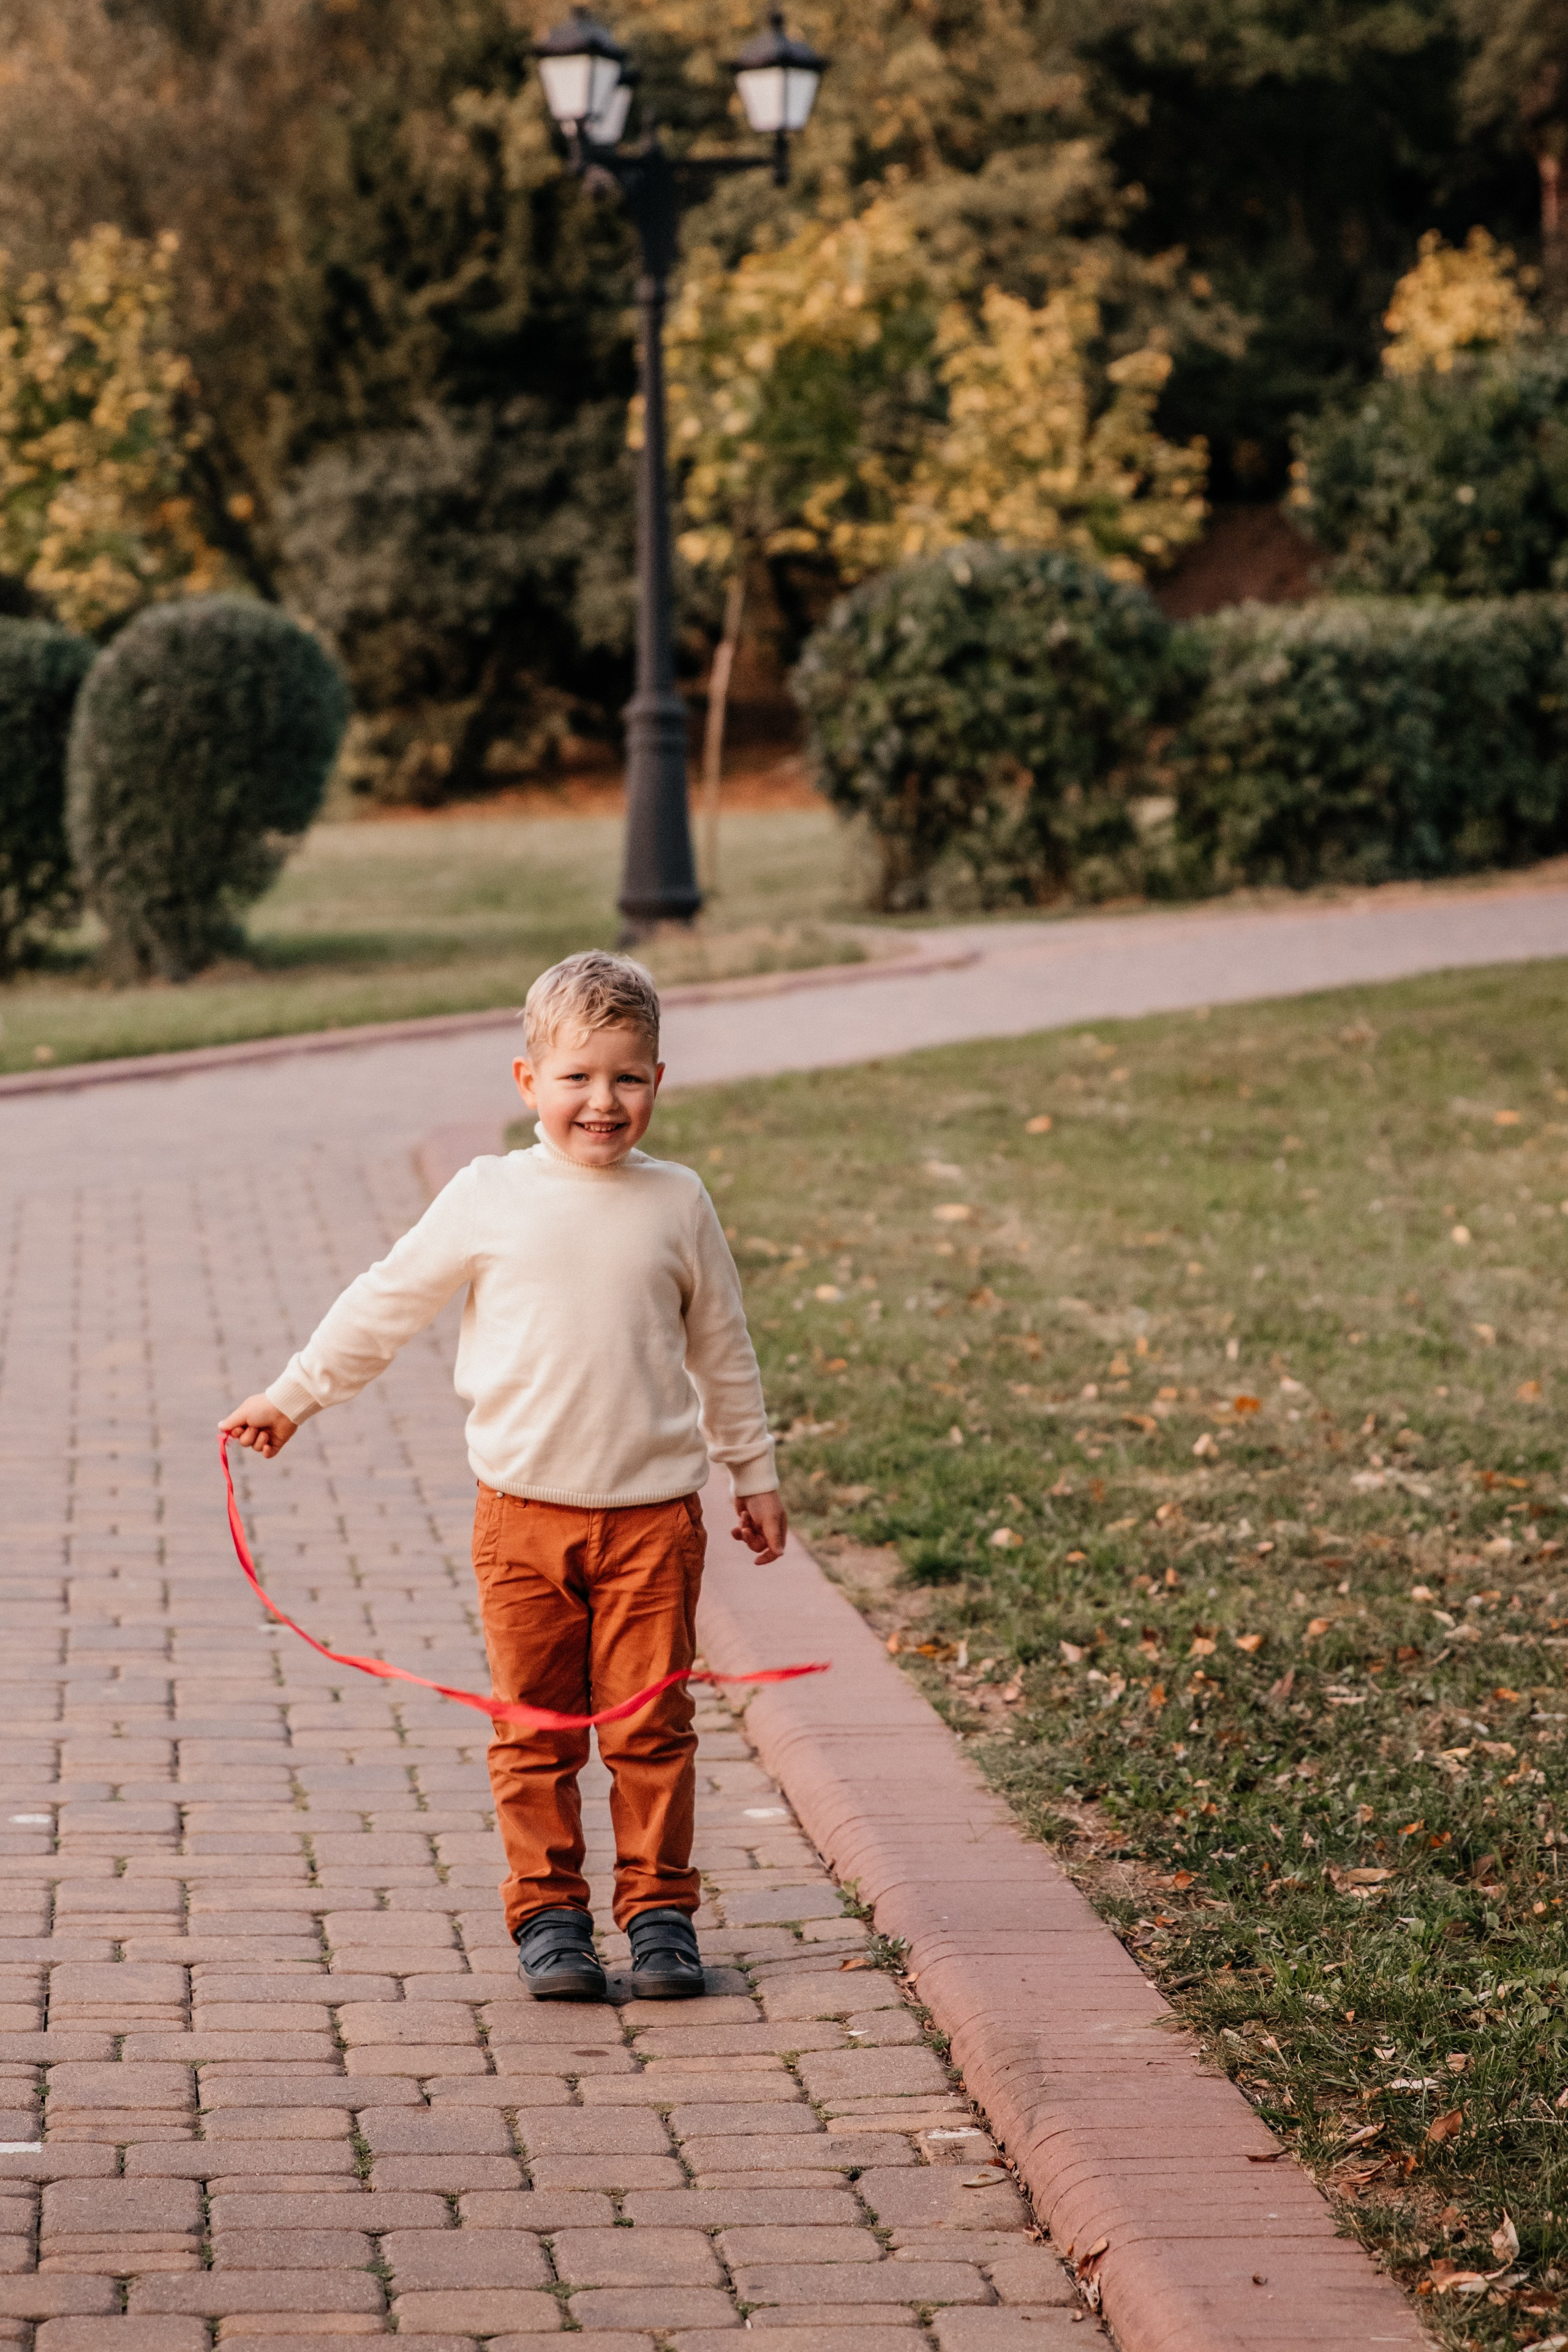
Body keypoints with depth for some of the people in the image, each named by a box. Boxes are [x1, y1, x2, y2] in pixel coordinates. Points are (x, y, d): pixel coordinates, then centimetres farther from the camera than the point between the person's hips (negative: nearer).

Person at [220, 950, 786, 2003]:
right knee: (536, 1729, 5)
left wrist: (755, 1473, 19)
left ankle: (660, 1908, 12)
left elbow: (723, 1351, 14)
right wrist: (295, 1395, 11)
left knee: (652, 1727, 2)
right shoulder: (491, 1198, -2)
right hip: (527, 1514, 0)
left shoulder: (678, 1203, 3)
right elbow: (387, 1302, 8)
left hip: (654, 1514, 0)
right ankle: (548, 1910, 14)